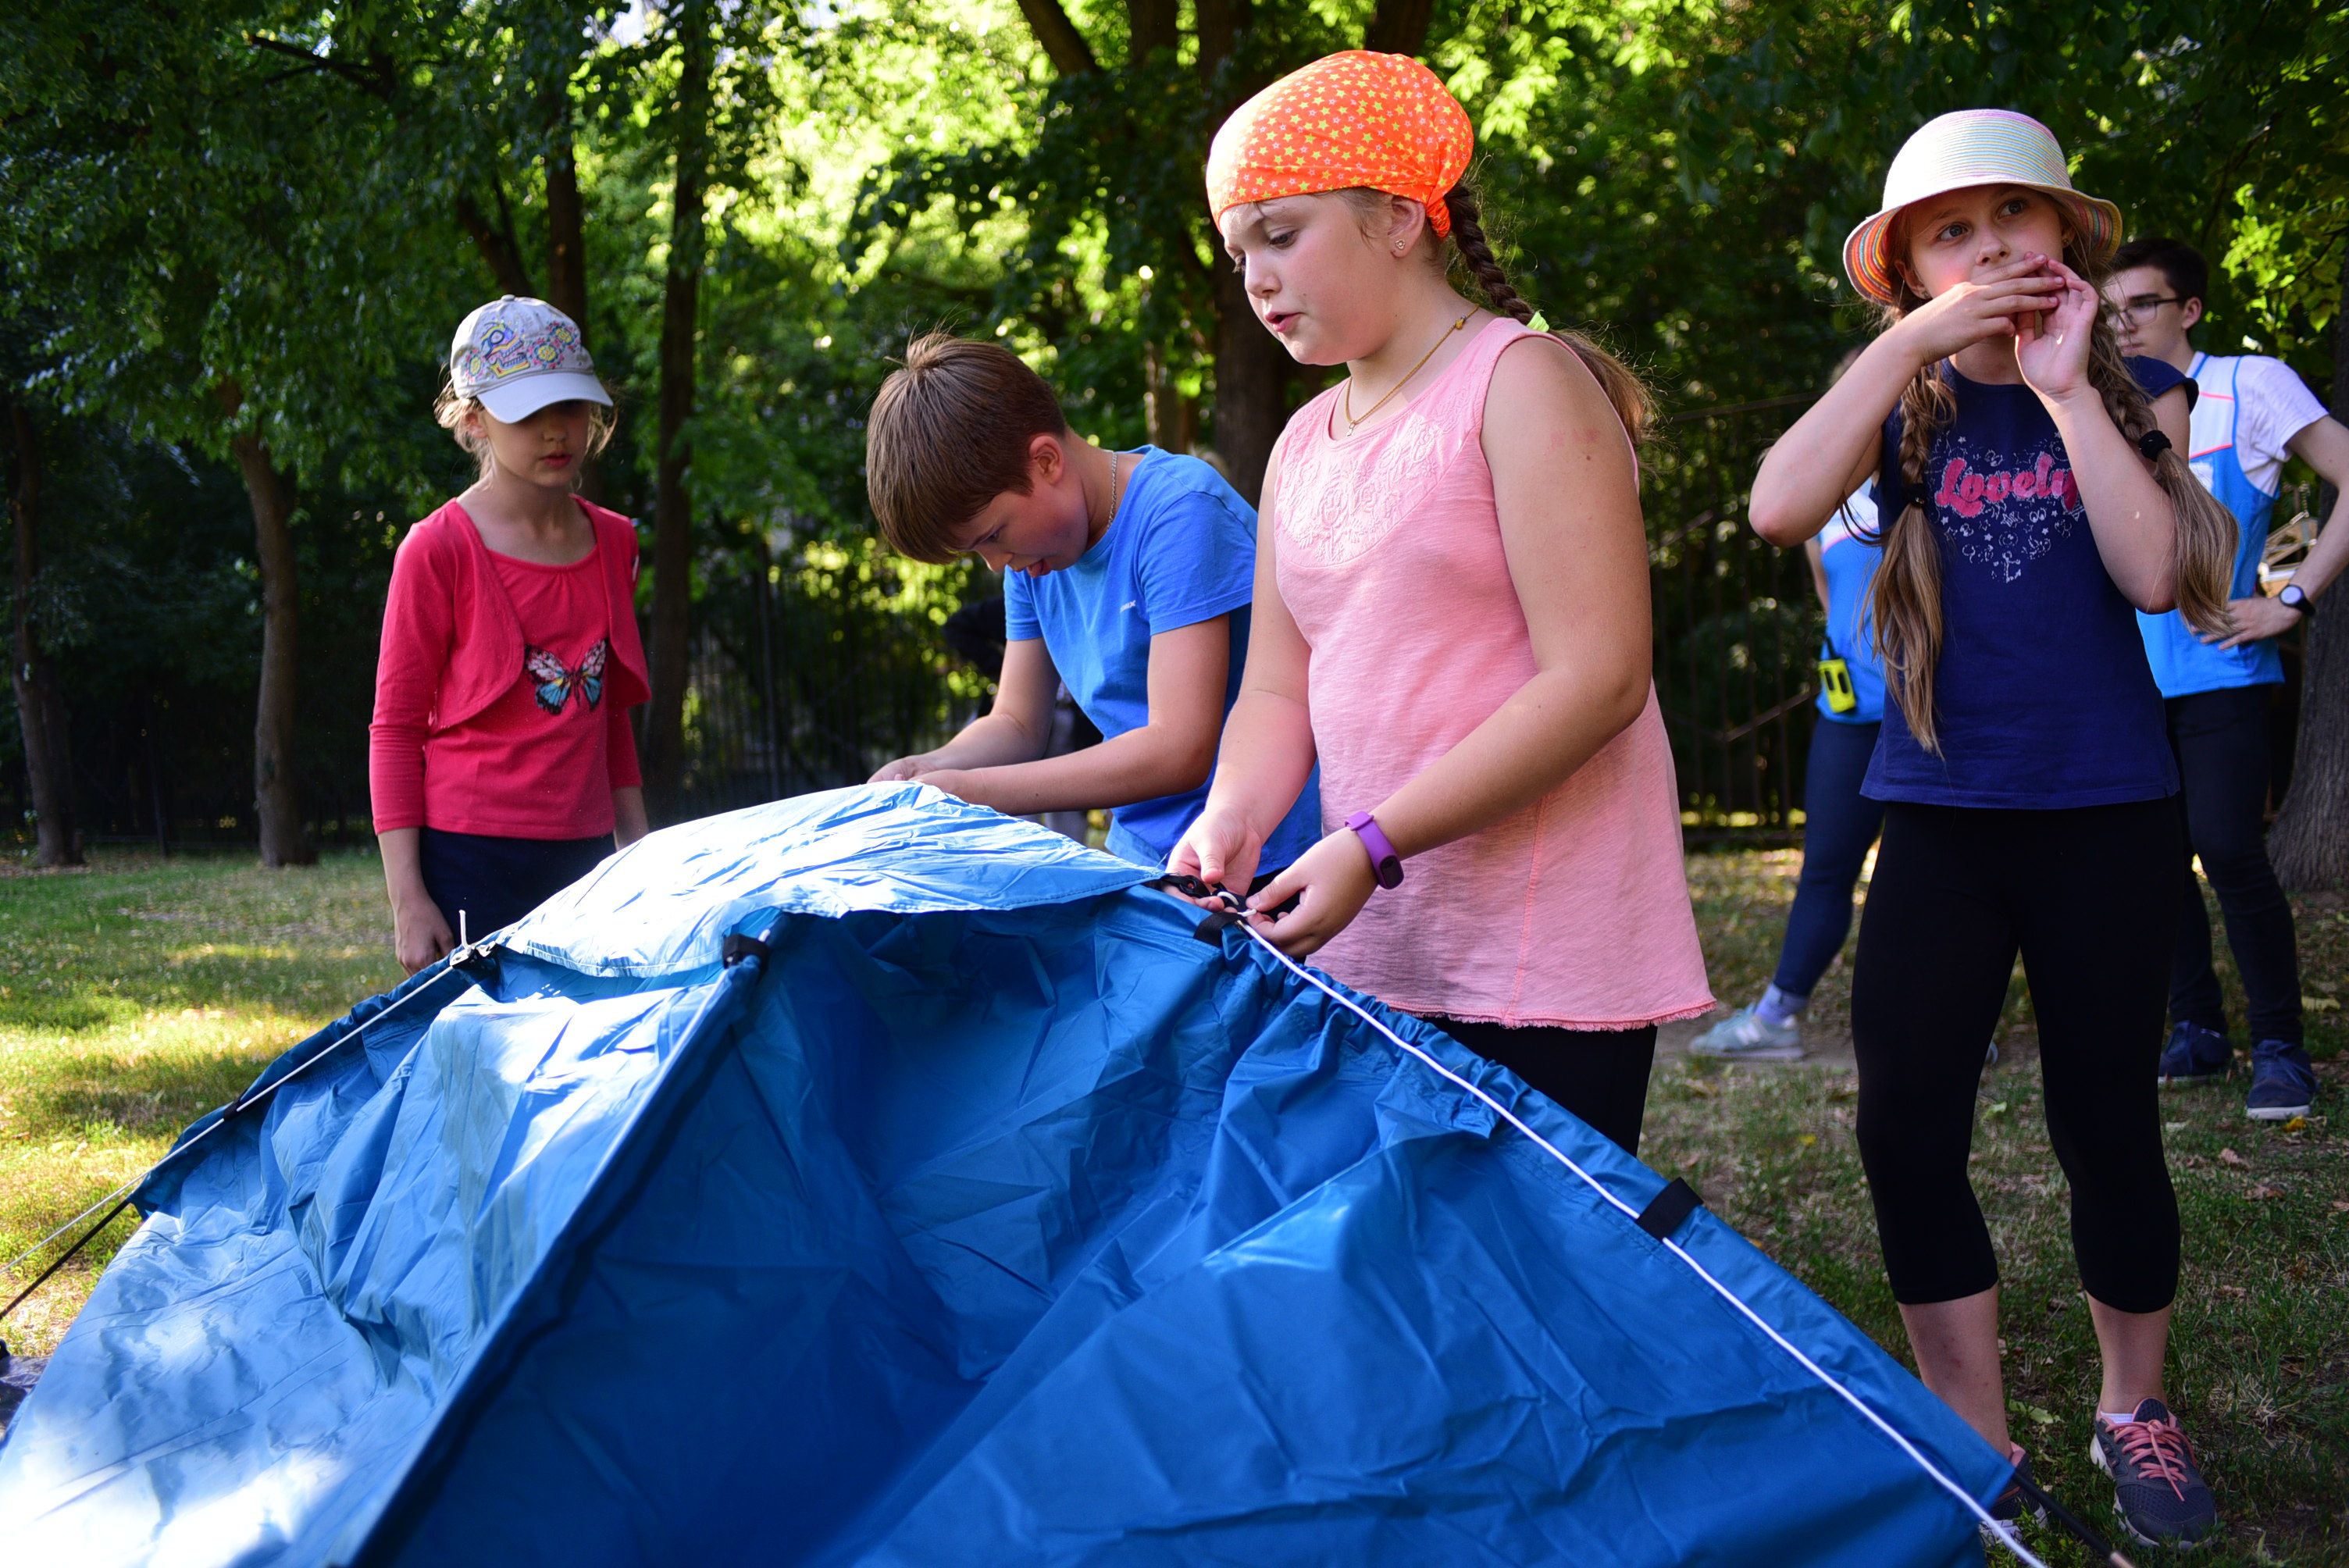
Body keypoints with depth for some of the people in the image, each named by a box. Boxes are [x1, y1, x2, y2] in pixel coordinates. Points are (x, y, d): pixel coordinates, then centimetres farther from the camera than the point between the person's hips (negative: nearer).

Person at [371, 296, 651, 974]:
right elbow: (394, 732, -5)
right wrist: (407, 900, -10)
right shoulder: (439, 549, -6)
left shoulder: (613, 542, 10)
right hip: (470, 867, -5)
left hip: (584, 865, 5)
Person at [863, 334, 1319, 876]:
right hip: (1139, 864, 7)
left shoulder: (1179, 512, -15)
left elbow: (1179, 751, -21)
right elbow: (1018, 724, 15)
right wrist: (926, 770, -6)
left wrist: (972, 792, -19)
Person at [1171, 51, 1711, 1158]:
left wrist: (1371, 845, -20)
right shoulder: (1303, 444, 16)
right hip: (1369, 954, 7)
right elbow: (1278, 691, 15)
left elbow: (1598, 679, -15)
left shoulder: (1520, 382, -6)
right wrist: (1232, 821, -8)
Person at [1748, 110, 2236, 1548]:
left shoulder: (2135, 394, 3)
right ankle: (1978, 1448, 11)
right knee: (1906, 1130, -4)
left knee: (2108, 1127, 7)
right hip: (1940, 816, 1)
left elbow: (2157, 573, -14)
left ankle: (2135, 1408, 29)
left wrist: (2065, 388, -15)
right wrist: (1914, 342, -17)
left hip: (2106, 813, -1)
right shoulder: (1907, 403, 4)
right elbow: (1782, 506, -17)